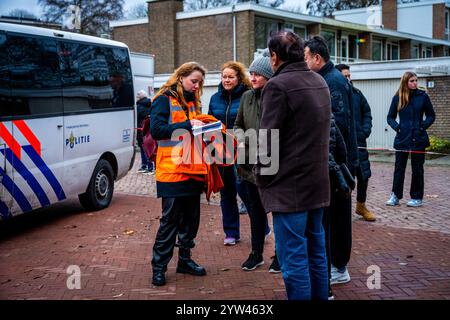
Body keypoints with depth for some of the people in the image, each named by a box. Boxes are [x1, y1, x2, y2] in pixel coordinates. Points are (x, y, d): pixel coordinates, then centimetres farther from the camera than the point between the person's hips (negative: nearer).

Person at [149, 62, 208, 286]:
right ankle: (159, 266, 7)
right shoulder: (164, 100, -5)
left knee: (191, 218, 12)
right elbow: (156, 130, -16)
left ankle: (185, 260, 25)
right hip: (172, 170, -7)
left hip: (192, 170, 7)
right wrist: (187, 125, -20)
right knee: (170, 220, -3)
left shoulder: (192, 102, 17)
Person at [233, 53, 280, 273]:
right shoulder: (247, 97, 7)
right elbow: (238, 125, 16)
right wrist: (241, 140, -2)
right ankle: (256, 253, 31)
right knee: (255, 210, 17)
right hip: (251, 163, 6)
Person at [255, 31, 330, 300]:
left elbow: (268, 140, -15)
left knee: (294, 259, -1)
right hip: (318, 184, 8)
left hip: (289, 187, -8)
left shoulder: (278, 86, -14)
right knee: (316, 254, 17)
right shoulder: (320, 82, 12)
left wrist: (263, 180, -4)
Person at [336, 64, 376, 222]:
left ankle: (361, 205, 29)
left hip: (359, 142, 5)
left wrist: (366, 130, 1)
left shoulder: (357, 93, 8)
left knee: (364, 174, 10)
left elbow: (367, 112, 14)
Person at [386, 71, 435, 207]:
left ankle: (417, 198, 14)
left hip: (418, 139, -1)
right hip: (402, 138, 1)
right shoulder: (397, 98, 2)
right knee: (399, 168, 4)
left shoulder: (422, 96, -1)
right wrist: (396, 126, -8)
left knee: (417, 169, 6)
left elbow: (431, 115, 6)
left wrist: (423, 126, -9)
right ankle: (395, 196, 10)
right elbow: (390, 117, 9)